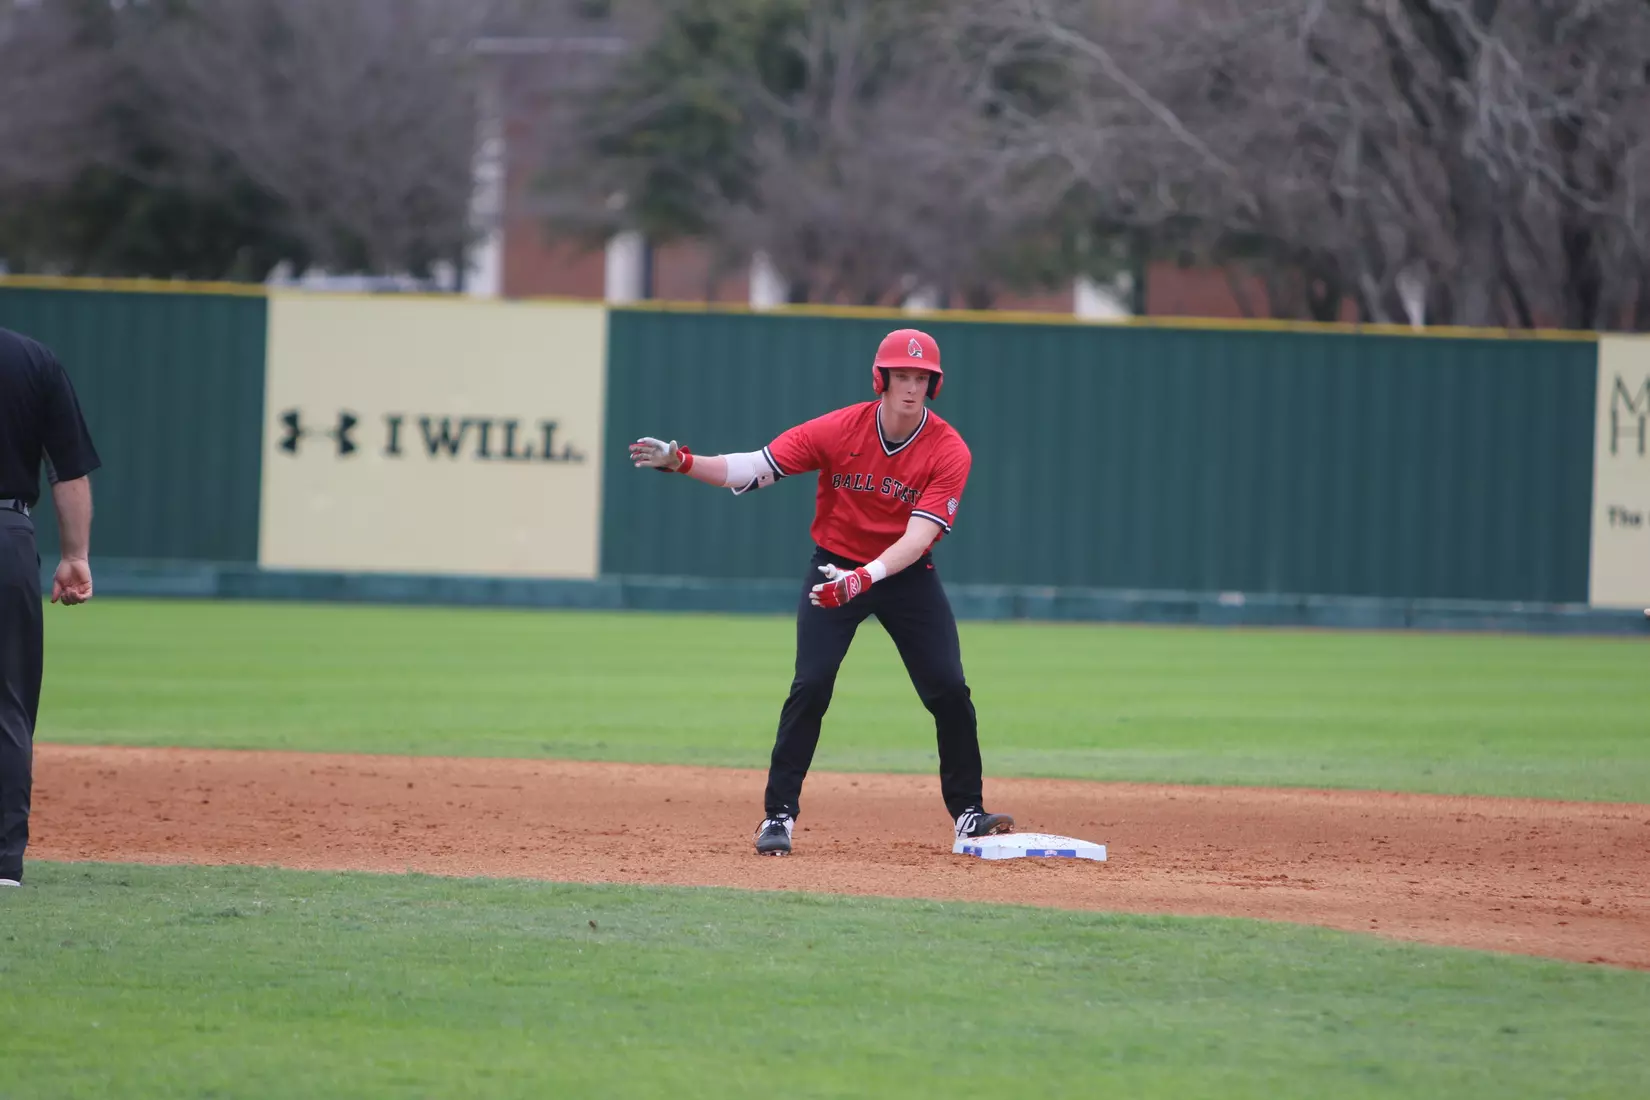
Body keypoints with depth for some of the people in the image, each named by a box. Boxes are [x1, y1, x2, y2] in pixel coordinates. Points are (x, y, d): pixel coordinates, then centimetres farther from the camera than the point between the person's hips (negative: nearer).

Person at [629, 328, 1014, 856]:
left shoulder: (949, 451, -17)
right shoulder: (839, 430, -15)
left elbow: (920, 535, -27)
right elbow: (753, 468, -17)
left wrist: (866, 576, -43)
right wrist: (682, 462, -32)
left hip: (907, 575, 1)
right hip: (835, 567, -1)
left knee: (949, 690, -7)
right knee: (811, 685, -15)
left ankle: (967, 813, 8)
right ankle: (779, 816, -9)